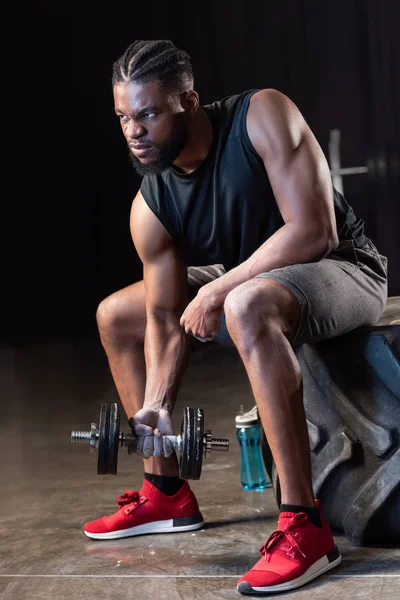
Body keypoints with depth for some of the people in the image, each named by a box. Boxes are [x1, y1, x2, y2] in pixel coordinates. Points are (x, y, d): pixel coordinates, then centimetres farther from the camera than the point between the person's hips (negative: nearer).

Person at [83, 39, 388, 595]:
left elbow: (314, 232, -31)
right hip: (243, 280, 8)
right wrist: (155, 405, -15)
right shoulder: (150, 207, -8)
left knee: (248, 306, -41)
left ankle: (305, 526, -36)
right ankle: (165, 493, 18)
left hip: (343, 269, -8)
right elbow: (166, 317, -3)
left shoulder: (263, 117, -24)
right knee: (116, 315, 10)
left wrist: (218, 288, -28)